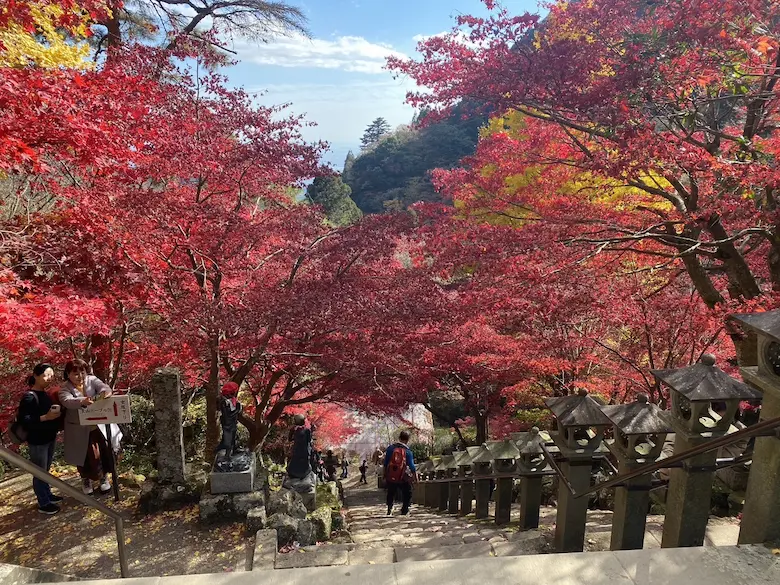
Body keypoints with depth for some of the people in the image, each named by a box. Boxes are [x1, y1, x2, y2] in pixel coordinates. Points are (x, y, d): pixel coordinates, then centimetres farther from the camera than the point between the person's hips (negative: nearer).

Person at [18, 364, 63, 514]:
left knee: (45, 471, 21)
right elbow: (23, 420, -24)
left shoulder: (46, 394, 8)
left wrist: (57, 414, 3)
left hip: (50, 438, 8)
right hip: (37, 441, -8)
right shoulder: (29, 397, -17)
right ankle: (43, 504, 12)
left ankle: (48, 495, 34)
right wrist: (45, 417, -29)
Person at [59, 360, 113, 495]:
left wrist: (105, 392, -45)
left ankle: (103, 476, 28)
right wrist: (82, 401, -48)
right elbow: (67, 401, -27)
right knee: (85, 456, 9)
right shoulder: (65, 388, -6)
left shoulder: (92, 380, -2)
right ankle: (86, 479, 36)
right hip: (79, 430, -1)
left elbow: (104, 386, -19)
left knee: (105, 451, 3)